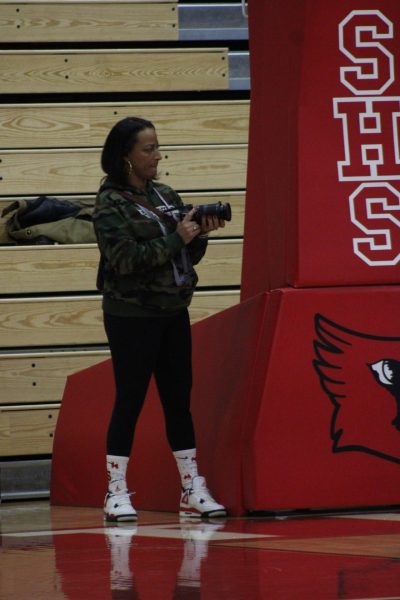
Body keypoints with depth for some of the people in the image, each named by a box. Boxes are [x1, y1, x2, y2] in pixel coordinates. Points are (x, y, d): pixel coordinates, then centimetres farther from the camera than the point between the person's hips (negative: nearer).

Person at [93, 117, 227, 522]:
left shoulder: (166, 196, 11)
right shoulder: (111, 204, -7)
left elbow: (188, 257, 14)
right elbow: (125, 258, -19)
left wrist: (200, 235, -6)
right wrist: (177, 238, -17)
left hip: (173, 312, 6)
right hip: (132, 317, -6)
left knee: (179, 401, 8)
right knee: (129, 402, -4)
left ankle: (192, 490, 12)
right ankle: (116, 493, 3)